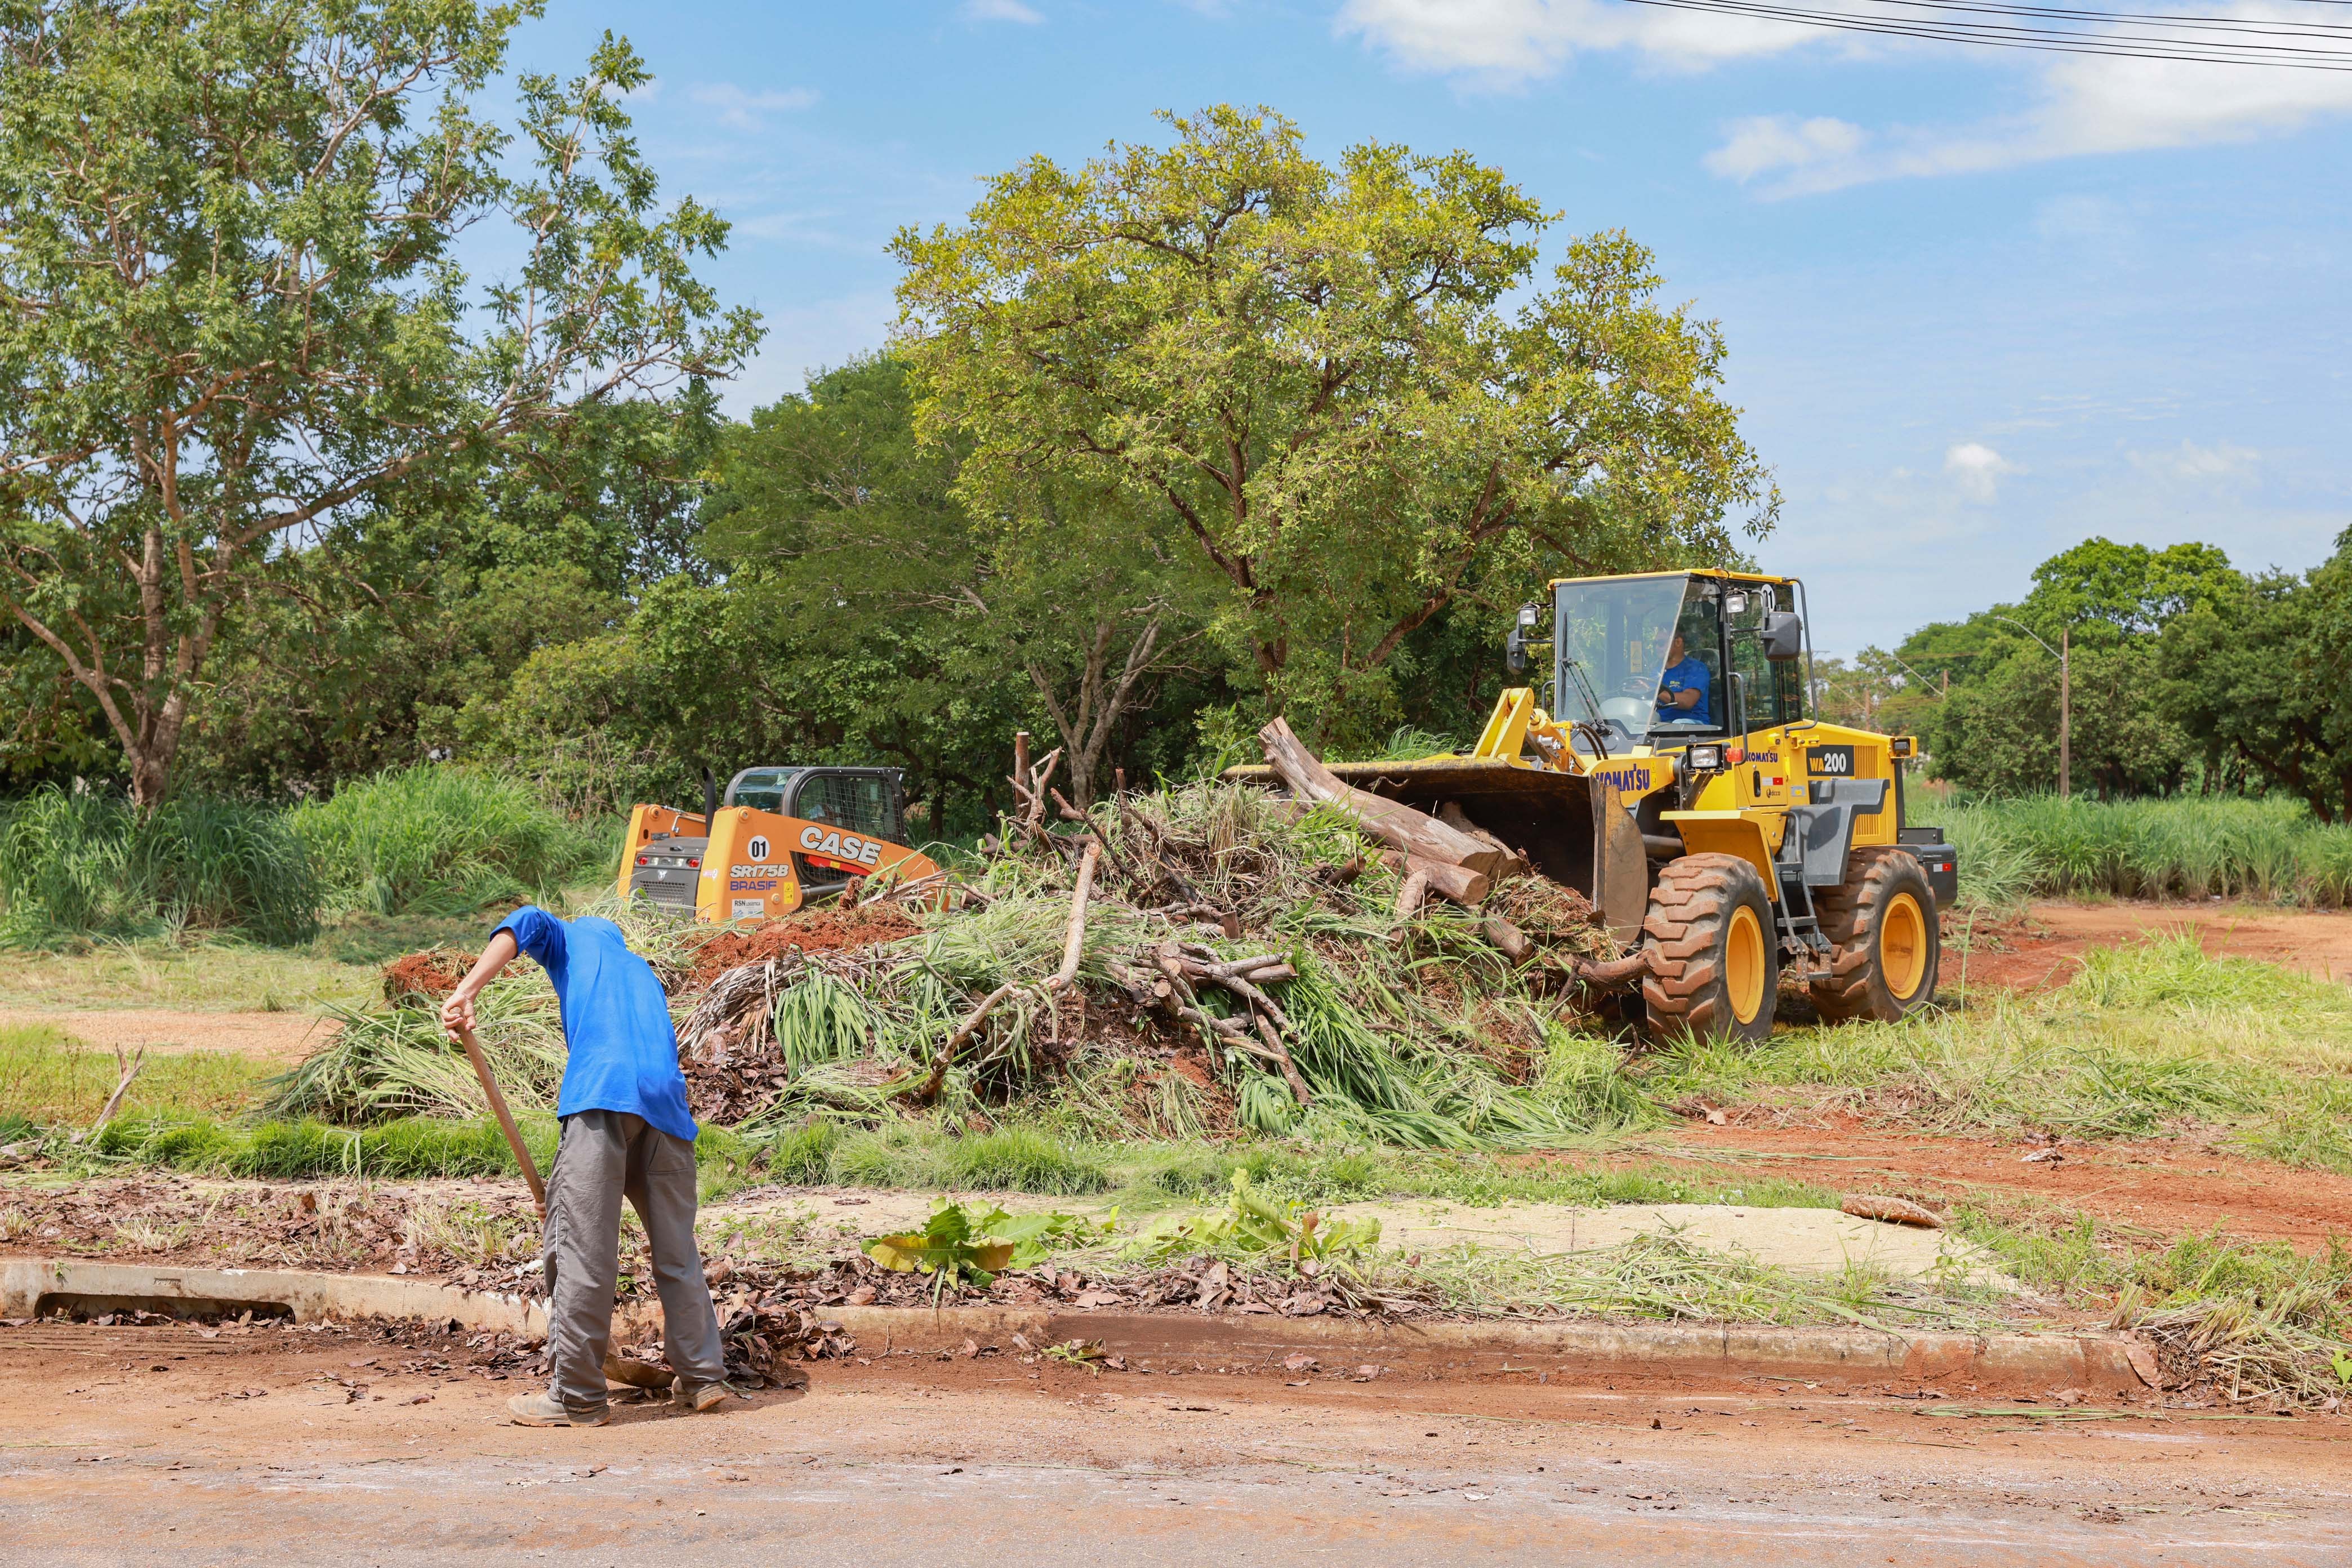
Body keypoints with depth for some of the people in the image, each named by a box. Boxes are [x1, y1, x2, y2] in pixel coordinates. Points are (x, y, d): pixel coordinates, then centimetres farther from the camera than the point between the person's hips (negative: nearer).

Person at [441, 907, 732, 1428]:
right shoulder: (643, 971, 38)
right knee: (677, 1247, 15)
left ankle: (578, 1396, -2)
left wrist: (465, 991, -9)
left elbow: (526, 922, 0)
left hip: (602, 1096, -6)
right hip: (667, 1101, 6)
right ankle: (704, 1376, 18)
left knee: (582, 1250, -3)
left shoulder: (573, 939, 24)